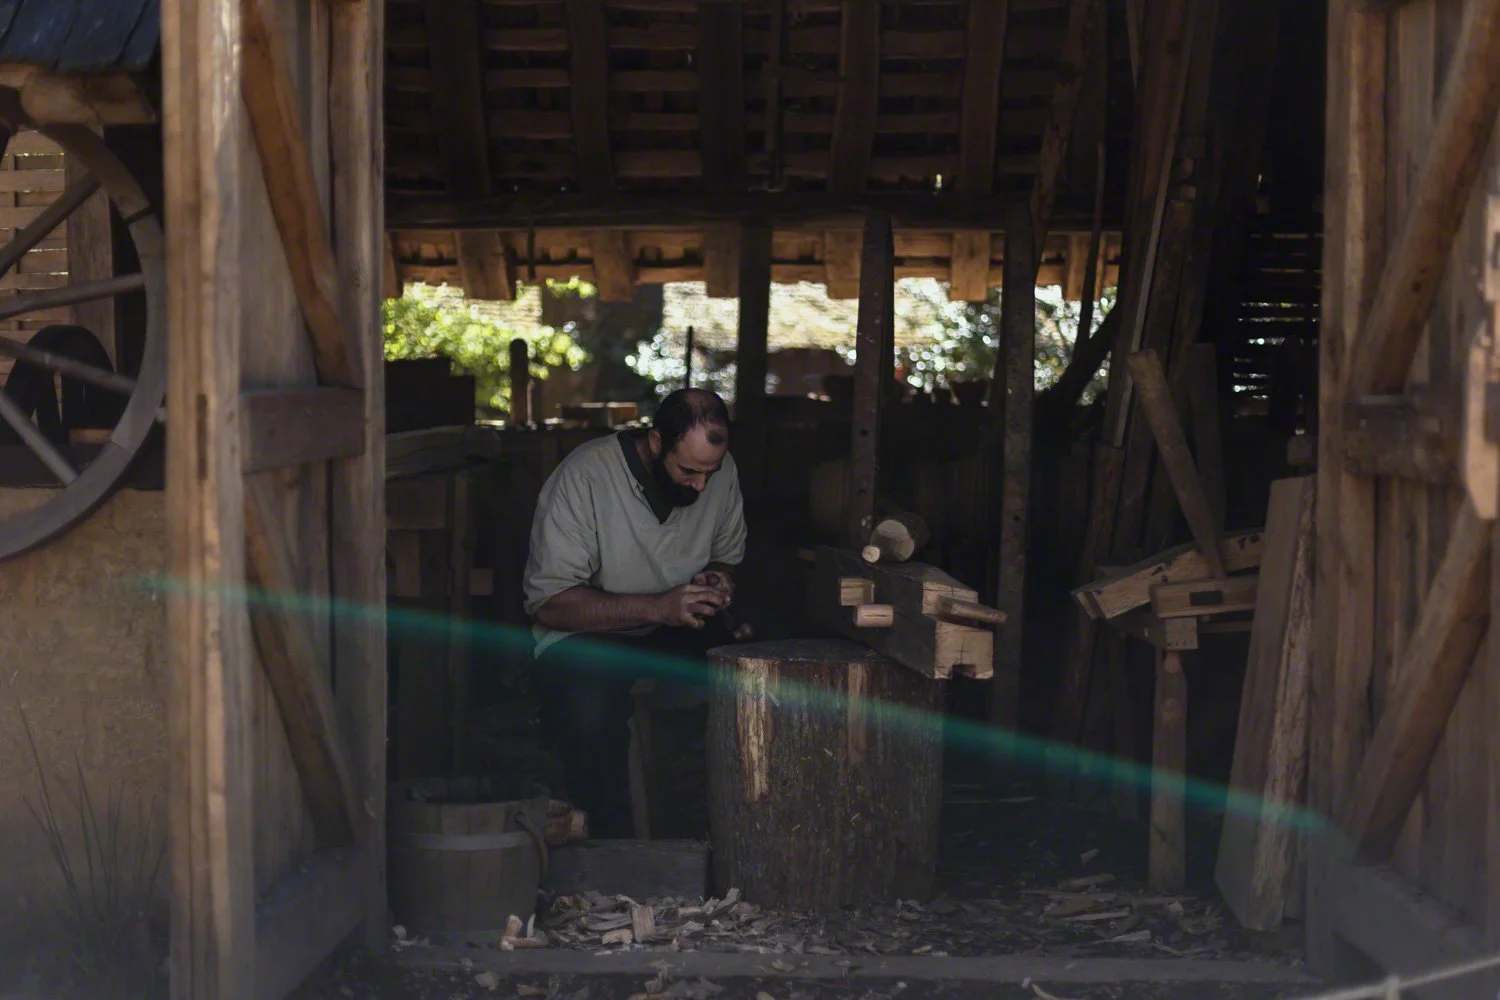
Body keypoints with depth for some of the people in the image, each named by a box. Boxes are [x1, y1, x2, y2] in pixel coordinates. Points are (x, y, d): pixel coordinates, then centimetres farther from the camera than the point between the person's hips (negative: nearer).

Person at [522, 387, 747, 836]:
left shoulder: (721, 471, -1)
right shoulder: (584, 476, -18)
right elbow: (548, 602, -21)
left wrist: (719, 581, -9)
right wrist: (657, 607, -29)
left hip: (679, 631, 5)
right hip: (584, 635, -4)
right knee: (588, 711, -37)